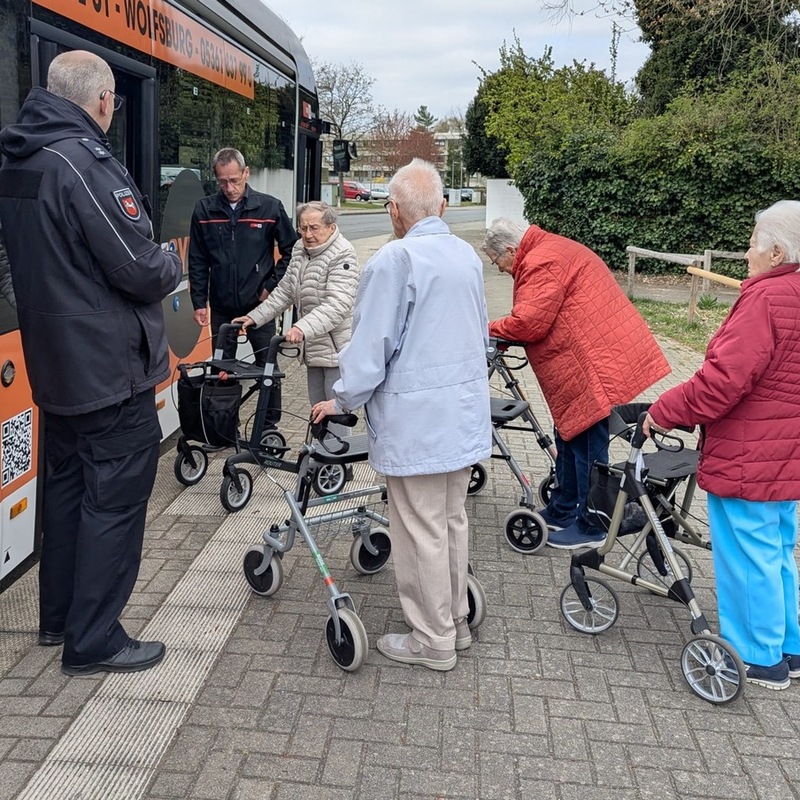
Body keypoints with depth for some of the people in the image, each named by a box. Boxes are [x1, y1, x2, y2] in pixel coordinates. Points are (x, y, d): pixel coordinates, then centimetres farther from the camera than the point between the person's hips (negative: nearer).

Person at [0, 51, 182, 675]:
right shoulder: (86, 162, -20)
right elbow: (140, 268, -22)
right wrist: (172, 267, 0)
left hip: (54, 366, 9)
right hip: (112, 370, -9)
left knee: (68, 485, 19)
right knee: (114, 500, 1)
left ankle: (59, 616, 32)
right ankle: (94, 642, 11)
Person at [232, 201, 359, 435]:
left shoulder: (343, 255, -17)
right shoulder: (300, 250, 10)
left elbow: (338, 304, -28)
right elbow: (284, 291, 17)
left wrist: (303, 328, -39)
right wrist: (255, 317, 9)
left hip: (337, 347, -8)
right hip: (314, 347, 8)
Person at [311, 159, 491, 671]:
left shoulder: (395, 259, -15)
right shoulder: (468, 255, 8)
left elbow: (372, 346, -15)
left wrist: (342, 400, -1)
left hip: (416, 420, -8)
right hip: (466, 413, 8)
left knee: (422, 532, 4)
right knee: (453, 521, 18)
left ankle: (433, 641, 17)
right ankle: (456, 623, 31)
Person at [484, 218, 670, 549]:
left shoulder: (541, 262, -14)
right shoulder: (551, 249, 21)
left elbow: (529, 322, -20)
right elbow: (541, 319, 21)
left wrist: (490, 330, -4)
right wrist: (502, 333, 10)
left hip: (598, 364, -11)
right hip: (583, 364, 11)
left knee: (586, 446, -2)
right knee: (569, 436, 19)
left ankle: (591, 528, 10)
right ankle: (561, 511, 32)